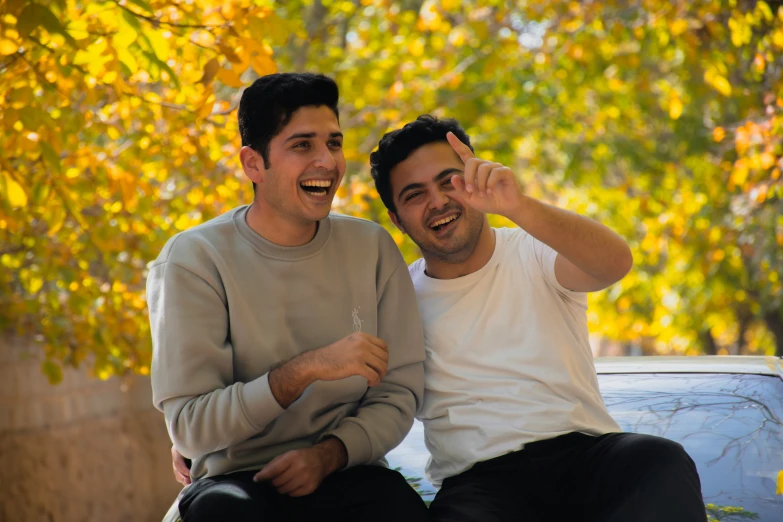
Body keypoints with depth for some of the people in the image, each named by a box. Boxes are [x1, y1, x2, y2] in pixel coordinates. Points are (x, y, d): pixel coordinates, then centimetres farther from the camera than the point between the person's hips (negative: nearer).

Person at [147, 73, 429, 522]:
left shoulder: (372, 248, 4)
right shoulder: (194, 258, -6)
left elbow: (399, 393, 6)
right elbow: (189, 425, -13)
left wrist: (328, 454, -13)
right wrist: (304, 370, -24)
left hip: (345, 473, 2)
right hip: (237, 479, -1)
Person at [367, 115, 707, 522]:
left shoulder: (534, 254, 8)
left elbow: (615, 263, -15)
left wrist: (517, 206, -32)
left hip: (583, 452, 1)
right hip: (479, 478, -1)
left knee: (662, 461, -30)